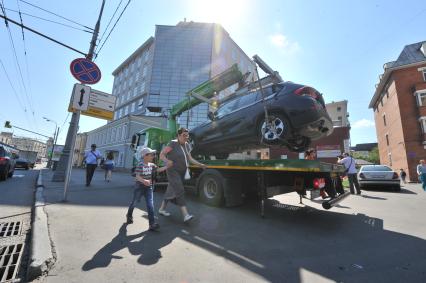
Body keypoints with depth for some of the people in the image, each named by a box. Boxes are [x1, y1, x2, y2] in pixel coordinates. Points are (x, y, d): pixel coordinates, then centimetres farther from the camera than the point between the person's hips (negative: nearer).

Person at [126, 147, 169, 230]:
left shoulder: (151, 165, 2)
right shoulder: (140, 165, -18)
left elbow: (158, 170, 12)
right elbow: (137, 176, -24)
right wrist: (144, 181, -41)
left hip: (149, 188, 4)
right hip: (140, 187, -4)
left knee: (150, 205, -4)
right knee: (134, 202, 17)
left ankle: (152, 223, -3)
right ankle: (129, 215, 47)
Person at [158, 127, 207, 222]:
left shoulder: (187, 145, 7)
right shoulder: (173, 144, -13)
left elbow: (190, 159, 10)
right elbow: (161, 155, -14)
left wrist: (200, 164, -1)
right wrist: (167, 161, -34)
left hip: (182, 172, 7)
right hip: (173, 171, -7)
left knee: (172, 191, 15)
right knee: (180, 191, -16)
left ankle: (161, 209, 33)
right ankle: (186, 215, -16)